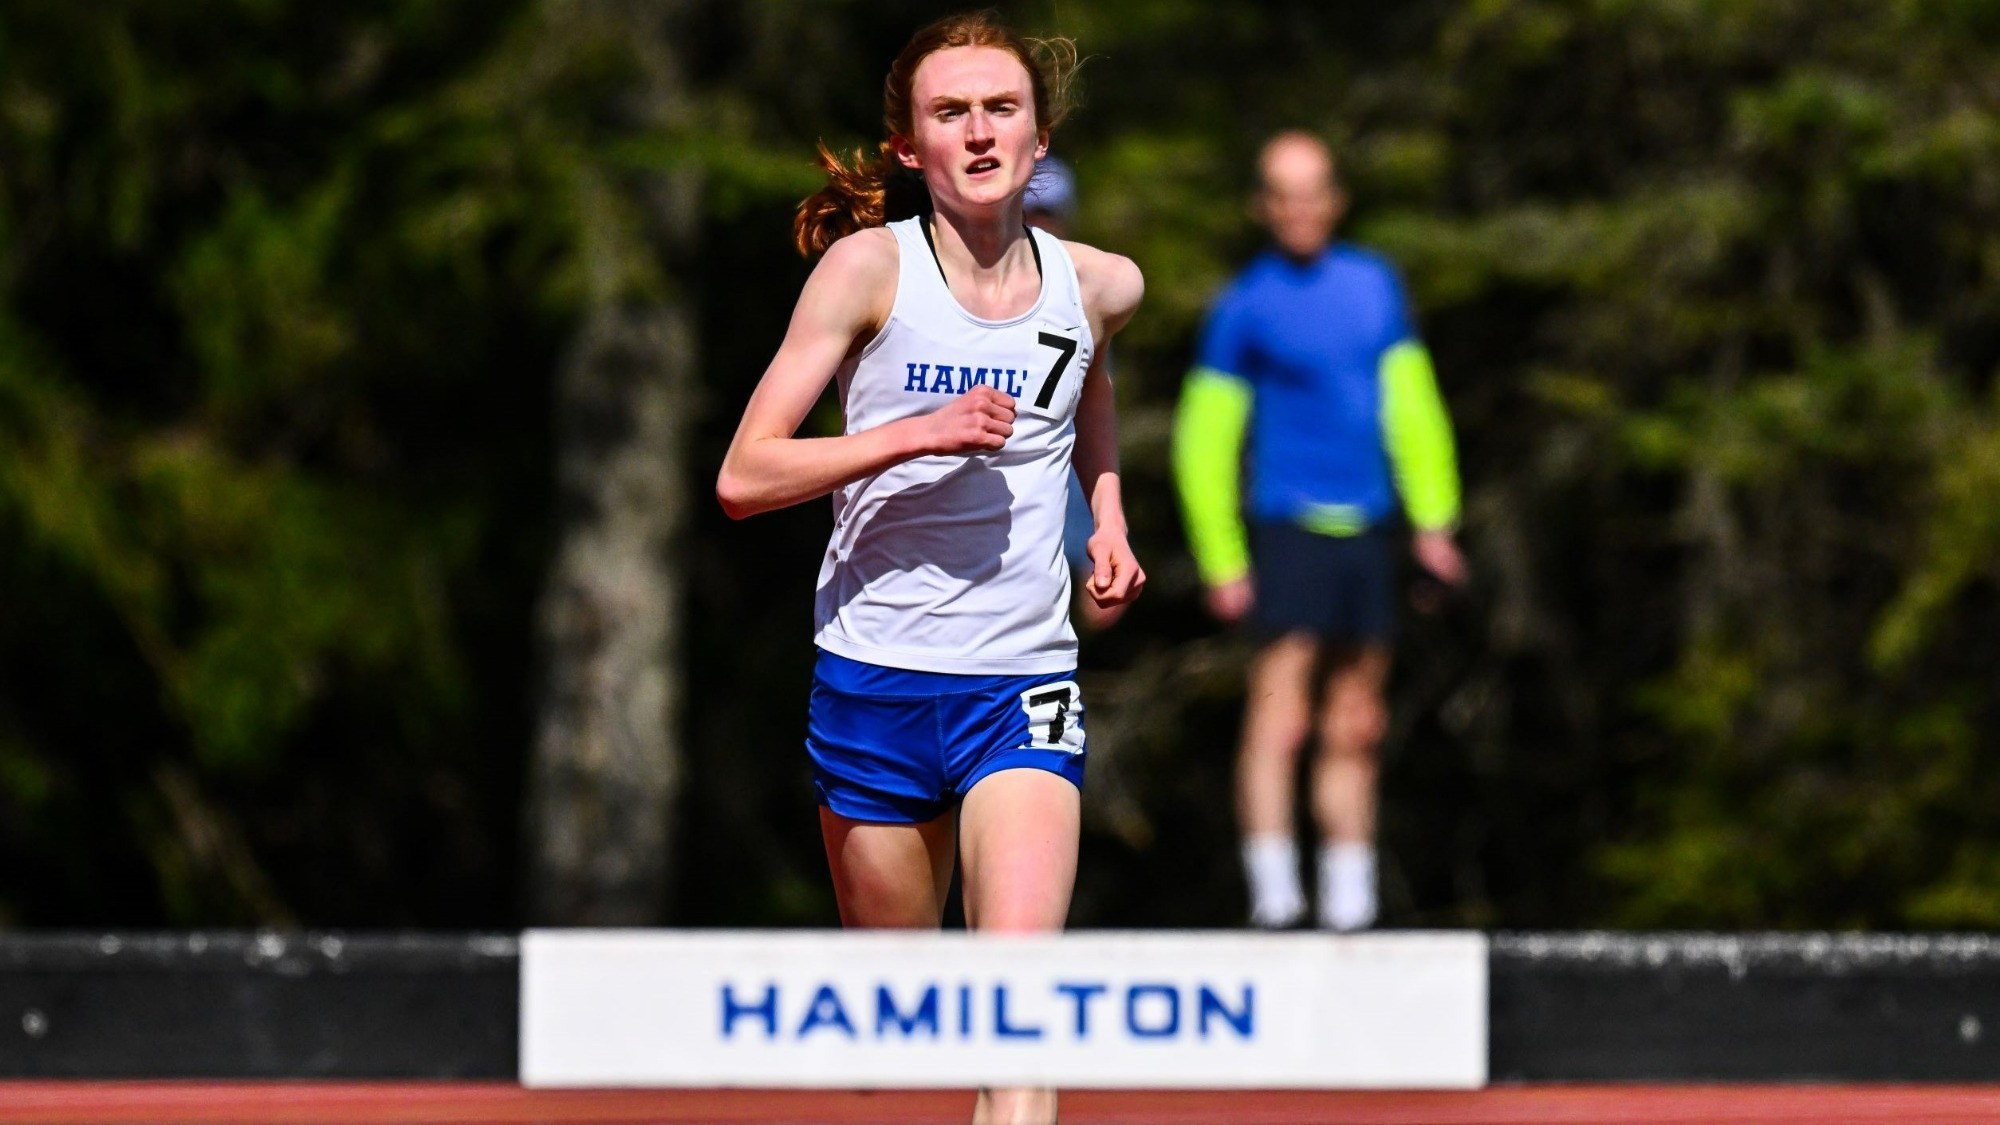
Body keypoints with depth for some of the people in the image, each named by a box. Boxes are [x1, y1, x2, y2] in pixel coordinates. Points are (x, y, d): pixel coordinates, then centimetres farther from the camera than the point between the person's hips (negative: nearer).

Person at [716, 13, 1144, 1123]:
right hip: (873, 683, -1)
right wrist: (918, 432, -20)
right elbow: (742, 477, -11)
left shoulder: (1100, 285, 5)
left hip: (1023, 688, 1)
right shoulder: (870, 265, -6)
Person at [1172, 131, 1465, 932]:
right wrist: (1223, 564, -6)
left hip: (1366, 534, 5)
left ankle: (1349, 902, 13)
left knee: (1353, 730, 8)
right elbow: (1203, 440, -1)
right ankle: (1272, 890, -20)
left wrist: (1433, 520, 13)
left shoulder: (1374, 285, 12)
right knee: (1279, 718, -15)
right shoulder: (1245, 307, -2)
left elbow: (1412, 406, 18)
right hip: (1289, 529, -5)